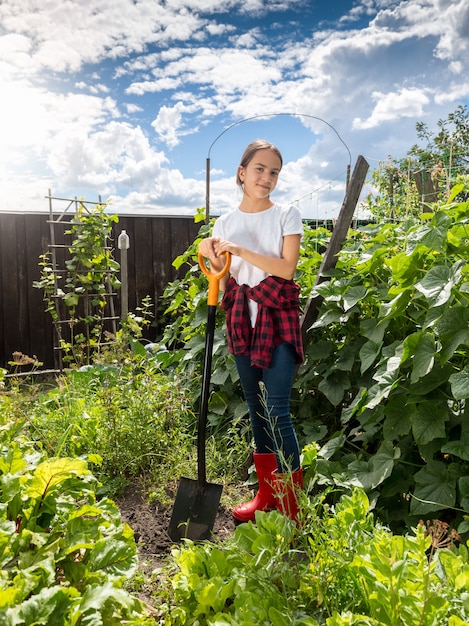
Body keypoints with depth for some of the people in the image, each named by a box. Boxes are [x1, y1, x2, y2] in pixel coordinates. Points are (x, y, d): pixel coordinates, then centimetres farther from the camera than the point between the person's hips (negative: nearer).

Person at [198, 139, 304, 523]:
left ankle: (294, 507, 5)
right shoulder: (225, 223, 9)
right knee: (255, 408, 12)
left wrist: (241, 251, -17)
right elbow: (222, 278, 11)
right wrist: (210, 258, -9)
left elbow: (287, 267, -12)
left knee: (276, 411, -9)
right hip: (242, 321, 5)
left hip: (278, 319, -4)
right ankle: (267, 493, 28)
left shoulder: (287, 215, 0)